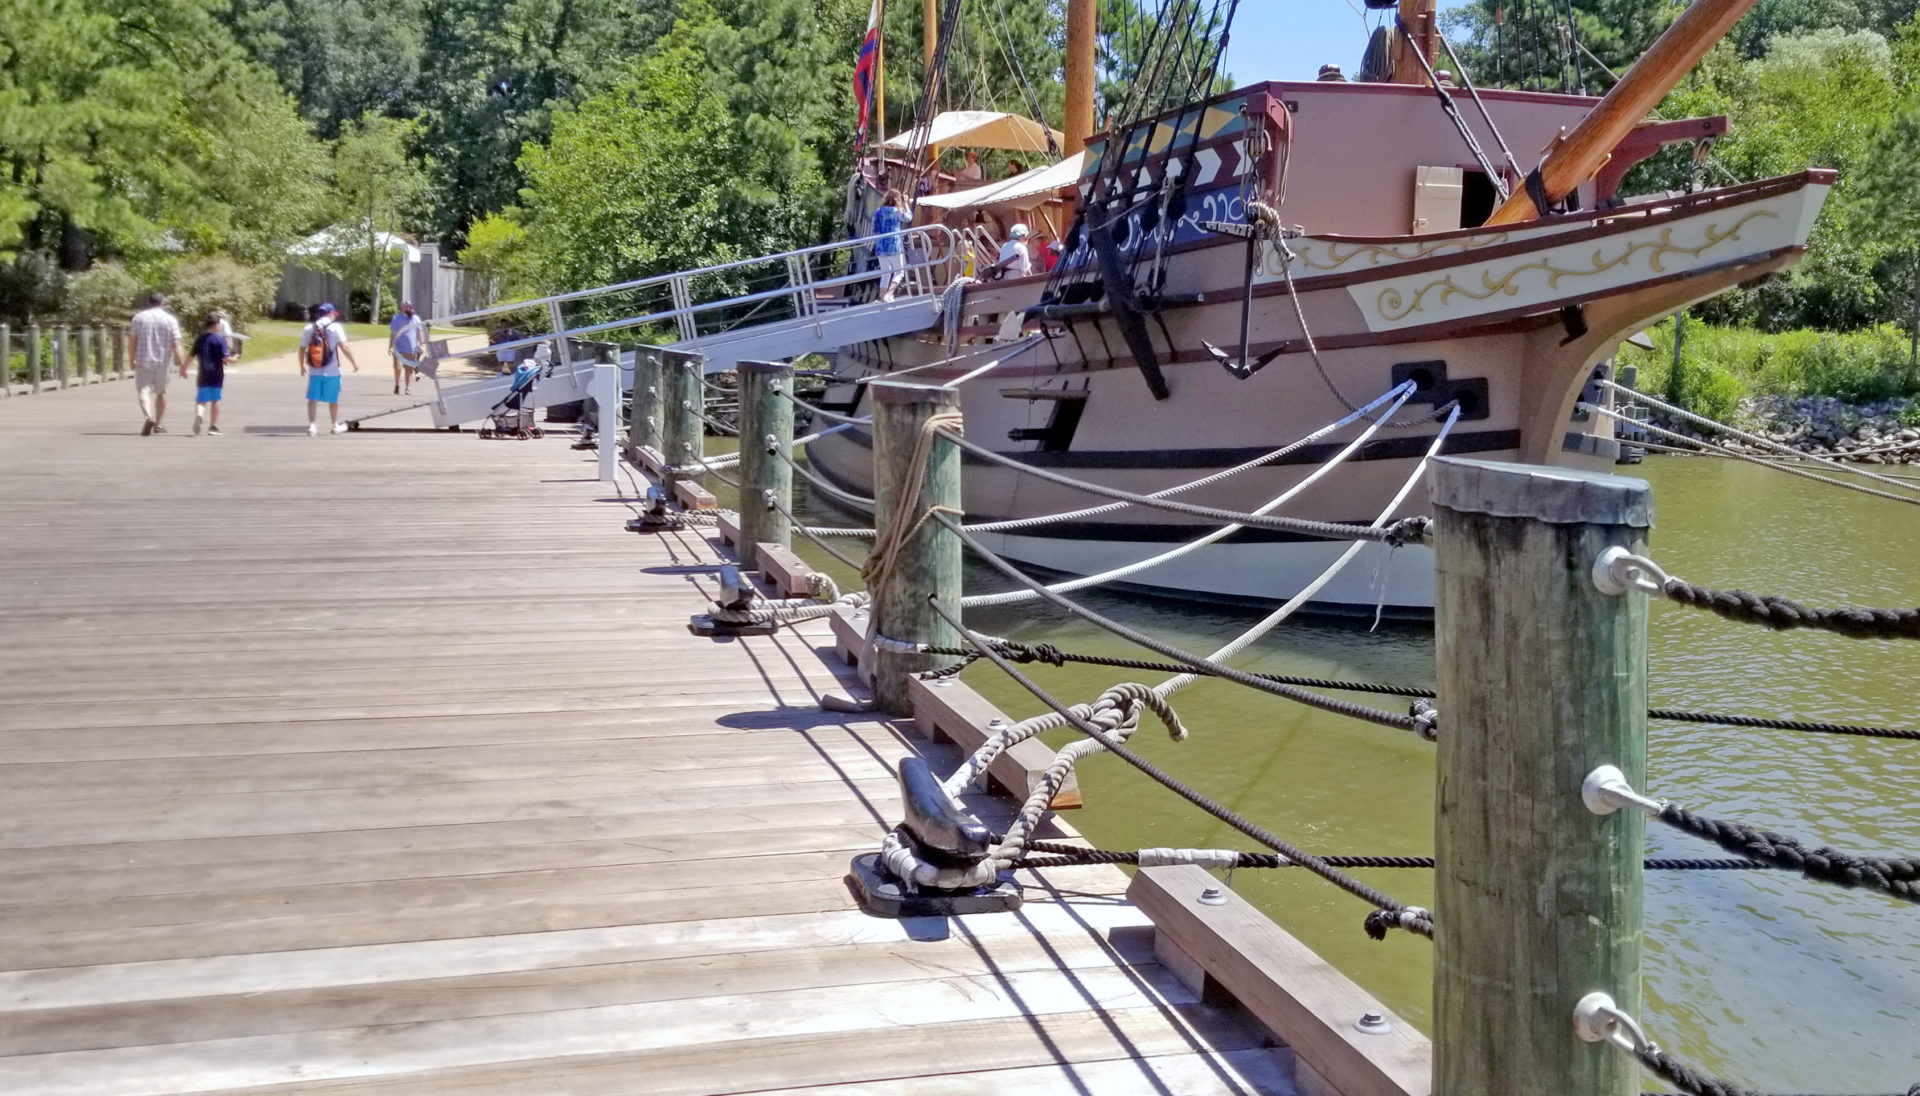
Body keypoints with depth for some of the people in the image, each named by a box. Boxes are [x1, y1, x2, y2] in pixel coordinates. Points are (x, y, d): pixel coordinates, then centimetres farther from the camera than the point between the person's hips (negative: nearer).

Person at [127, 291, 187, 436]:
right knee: (161, 392, 17)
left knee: (143, 391, -6)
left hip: (143, 361, -1)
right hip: (163, 362, 1)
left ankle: (149, 418, -33)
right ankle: (157, 425, 27)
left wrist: (132, 360, 13)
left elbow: (132, 342, 2)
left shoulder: (138, 317, 1)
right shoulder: (170, 319, -2)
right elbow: (176, 345, -8)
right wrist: (182, 365, -8)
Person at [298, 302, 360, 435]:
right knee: (333, 399, 12)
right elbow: (344, 347, -14)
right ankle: (336, 425, 24)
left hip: (314, 371, 2)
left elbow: (302, 349, 7)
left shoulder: (309, 328, 5)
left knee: (313, 399, 5)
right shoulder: (335, 327, -7)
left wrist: (302, 366, 20)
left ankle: (312, 425, -5)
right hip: (331, 371, -2)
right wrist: (354, 363, -7)